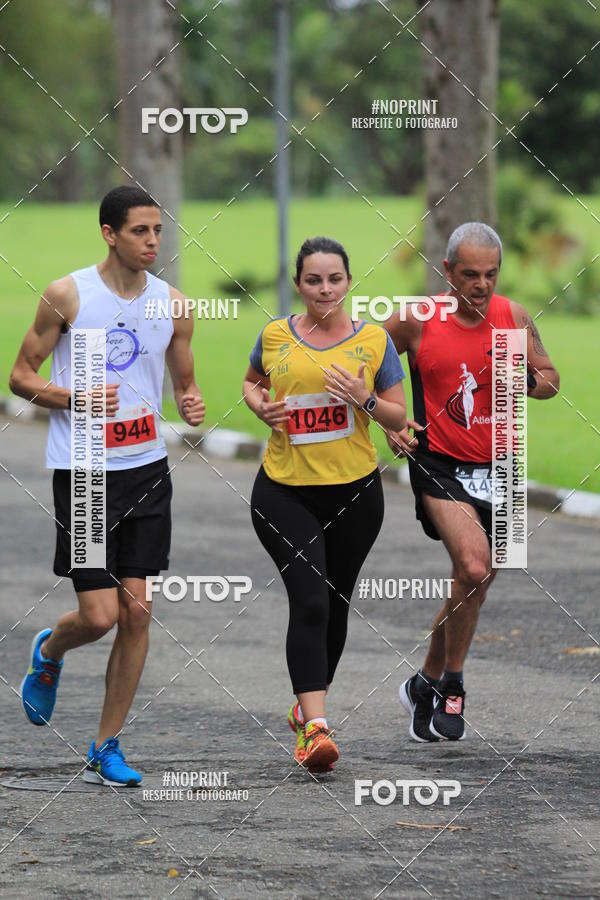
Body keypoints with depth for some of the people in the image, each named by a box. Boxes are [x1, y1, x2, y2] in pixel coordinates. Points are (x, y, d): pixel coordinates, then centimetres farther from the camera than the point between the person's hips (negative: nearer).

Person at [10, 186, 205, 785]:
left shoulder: (172, 304, 4)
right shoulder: (67, 296, -6)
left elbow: (185, 383, 16)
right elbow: (21, 377, 0)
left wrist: (192, 405, -8)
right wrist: (74, 399, -17)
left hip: (148, 470, 4)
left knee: (136, 612, -1)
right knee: (99, 615, -8)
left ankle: (106, 748, 11)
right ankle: (48, 653, 29)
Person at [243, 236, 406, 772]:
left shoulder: (374, 340, -1)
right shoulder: (275, 336, 1)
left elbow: (400, 417, 3)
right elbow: (251, 381, 22)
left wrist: (366, 400, -17)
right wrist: (260, 405, 0)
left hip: (354, 491, 1)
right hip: (285, 491, -1)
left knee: (336, 603, 13)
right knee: (310, 602, -15)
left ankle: (308, 706, 35)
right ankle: (315, 729, -21)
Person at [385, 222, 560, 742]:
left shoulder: (513, 318, 0)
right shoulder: (418, 320, -7)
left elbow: (551, 381, 11)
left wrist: (527, 378, -11)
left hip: (498, 467, 4)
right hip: (440, 465, -4)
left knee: (475, 586, 10)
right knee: (473, 567, -24)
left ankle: (427, 684, 31)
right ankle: (451, 686, -7)